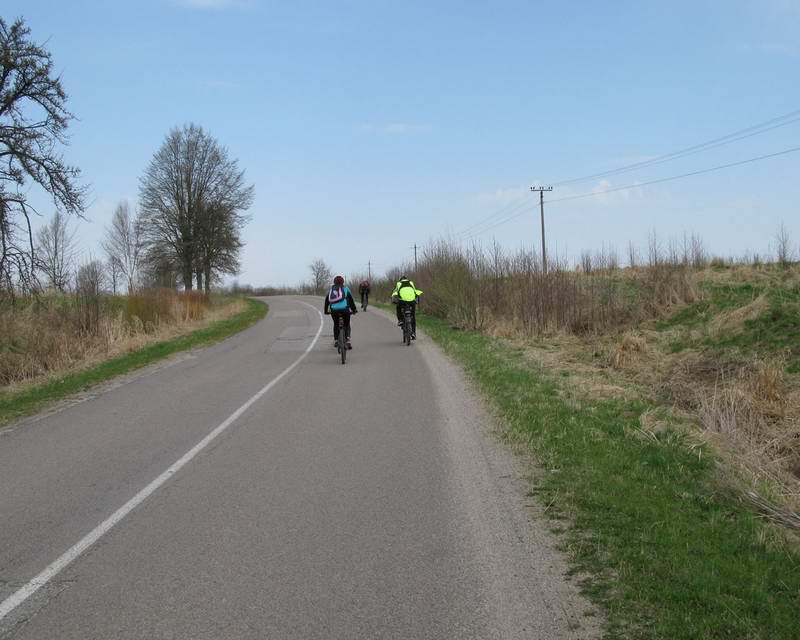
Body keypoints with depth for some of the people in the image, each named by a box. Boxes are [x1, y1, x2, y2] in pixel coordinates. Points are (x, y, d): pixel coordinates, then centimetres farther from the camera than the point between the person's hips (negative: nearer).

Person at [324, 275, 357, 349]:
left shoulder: (330, 290, 22)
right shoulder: (345, 289, 15)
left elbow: (326, 301, 26)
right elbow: (351, 300, 17)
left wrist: (326, 311, 36)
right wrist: (354, 309, 26)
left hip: (334, 310, 2)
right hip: (344, 309, -2)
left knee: (336, 324, 26)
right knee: (347, 325, 16)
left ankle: (336, 340, 21)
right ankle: (347, 340, 1)